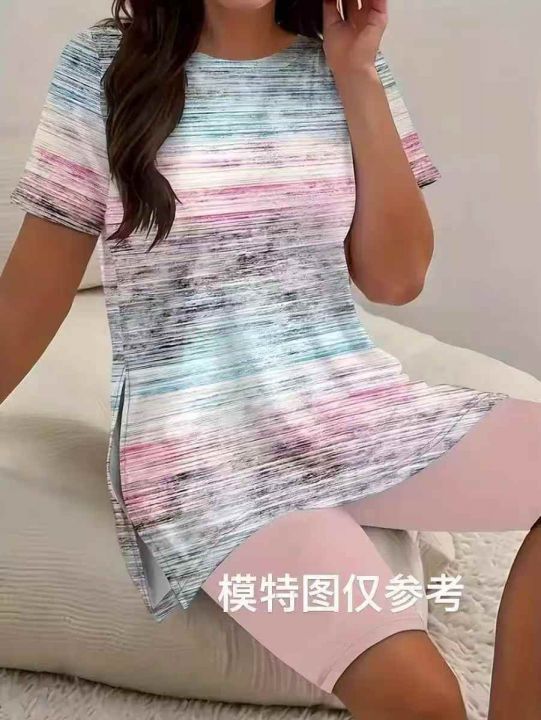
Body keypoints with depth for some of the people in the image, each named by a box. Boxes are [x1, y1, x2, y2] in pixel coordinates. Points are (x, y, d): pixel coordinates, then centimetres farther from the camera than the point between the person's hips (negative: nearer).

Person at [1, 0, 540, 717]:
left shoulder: (346, 66, 8)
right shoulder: (104, 66, 0)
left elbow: (396, 277, 1)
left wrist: (358, 81, -3)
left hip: (360, 402, 5)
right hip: (197, 439, -4)